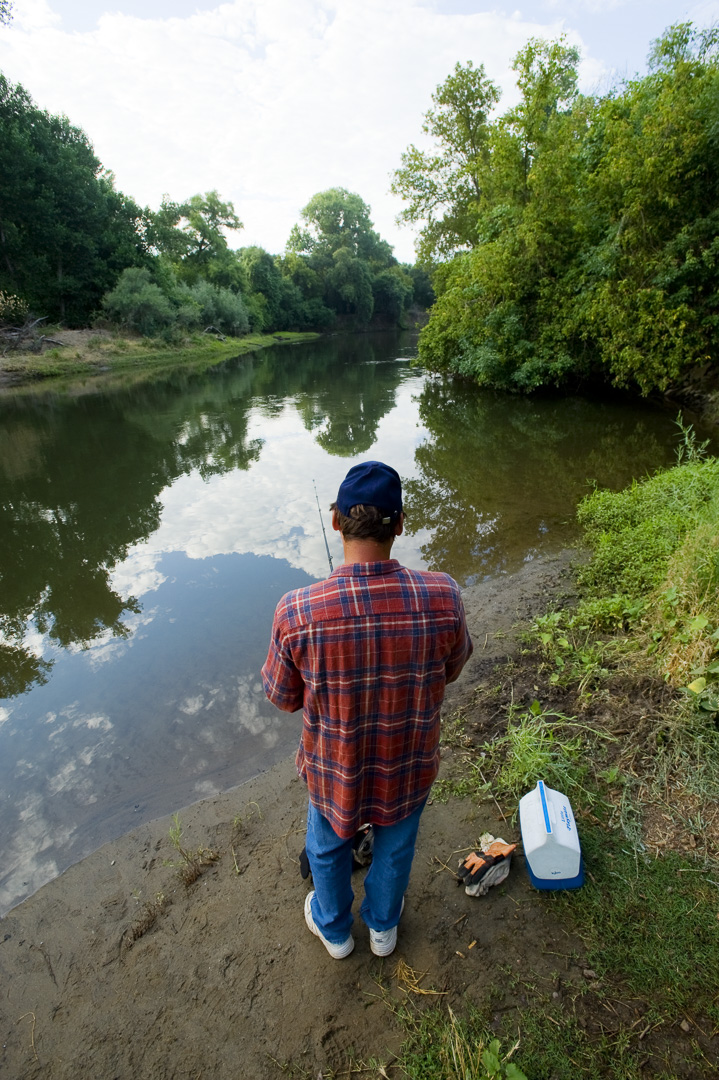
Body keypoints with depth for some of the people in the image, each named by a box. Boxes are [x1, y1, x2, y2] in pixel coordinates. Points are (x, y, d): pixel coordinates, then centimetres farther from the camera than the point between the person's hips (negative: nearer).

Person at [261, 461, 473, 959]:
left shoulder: (297, 612, -32)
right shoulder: (442, 596, -28)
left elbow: (282, 696, -13)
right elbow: (452, 667, -7)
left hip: (335, 766, -1)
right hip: (409, 764, 1)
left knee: (329, 847, 31)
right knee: (396, 846, 32)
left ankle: (334, 929, 60)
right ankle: (384, 926, 61)